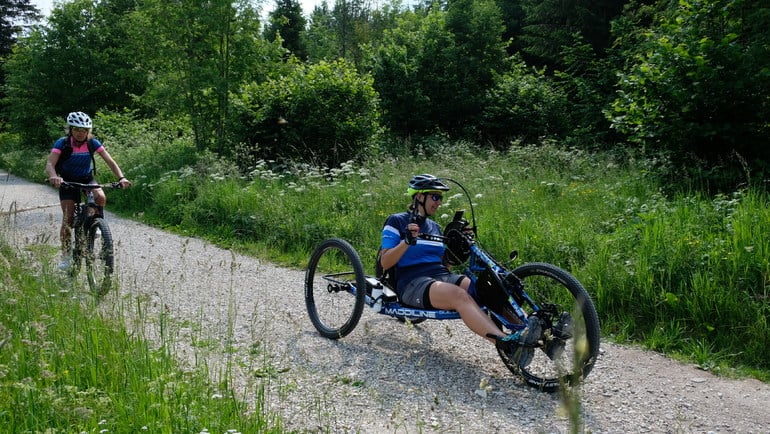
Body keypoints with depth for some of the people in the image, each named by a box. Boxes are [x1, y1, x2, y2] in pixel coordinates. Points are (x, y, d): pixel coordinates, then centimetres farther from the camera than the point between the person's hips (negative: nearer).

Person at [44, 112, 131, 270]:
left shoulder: (93, 143, -13)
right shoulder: (62, 143, -19)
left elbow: (110, 161, -18)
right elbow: (50, 164, -31)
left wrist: (121, 177, -35)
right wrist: (53, 177, -53)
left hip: (87, 179, 2)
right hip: (67, 182, -2)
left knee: (100, 197, -31)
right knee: (67, 217, -11)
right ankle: (65, 256, 0)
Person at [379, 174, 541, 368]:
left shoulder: (434, 227, 23)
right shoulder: (397, 221, 5)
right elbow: (385, 263, -4)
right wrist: (407, 241, -18)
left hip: (442, 276, 6)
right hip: (412, 282, -6)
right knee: (459, 295, -37)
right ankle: (508, 344, -55)